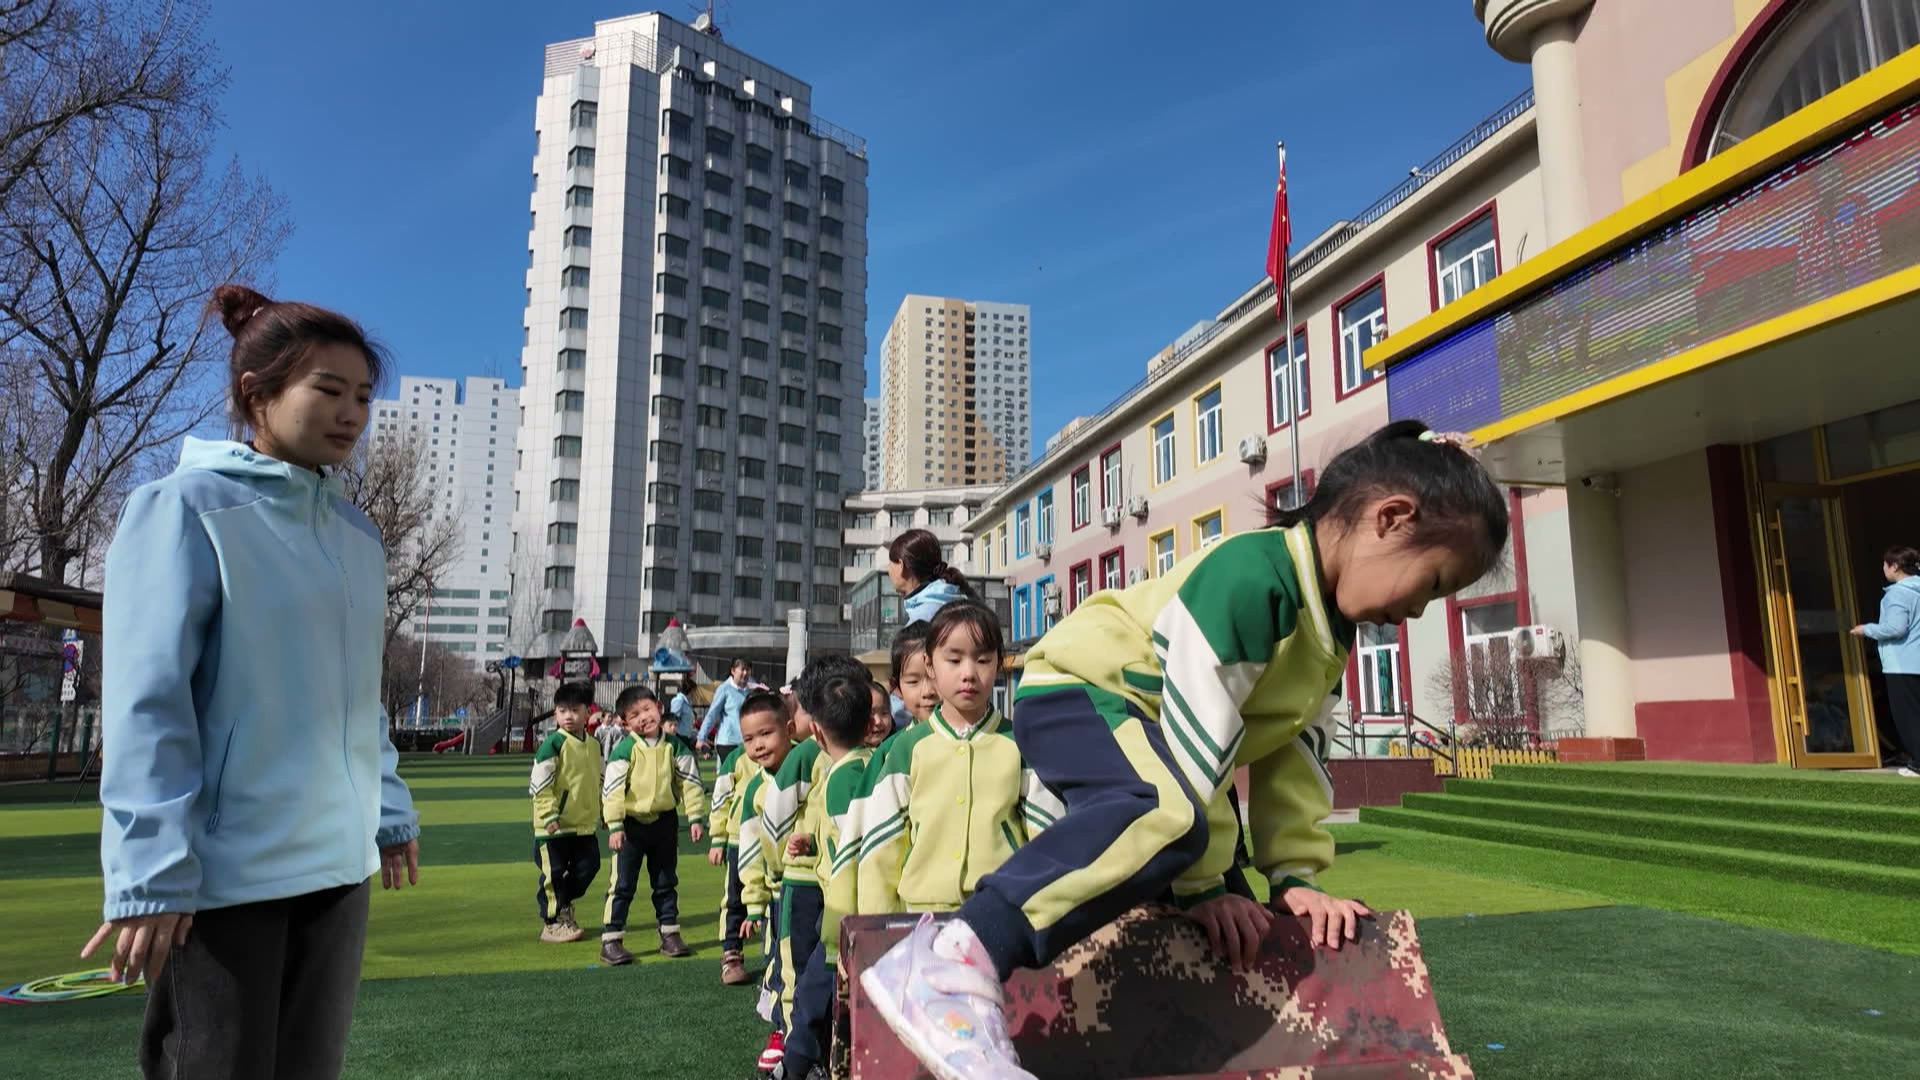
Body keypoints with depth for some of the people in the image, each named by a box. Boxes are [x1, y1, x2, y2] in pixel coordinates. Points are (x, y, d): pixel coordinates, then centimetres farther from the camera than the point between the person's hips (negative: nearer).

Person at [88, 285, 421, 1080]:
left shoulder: (357, 533, 10)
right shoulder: (185, 510, -9)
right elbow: (146, 704, -14)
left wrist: (388, 811, 15)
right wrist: (151, 873, -18)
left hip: (336, 863, 7)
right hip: (221, 872, -6)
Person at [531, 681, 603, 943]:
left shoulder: (593, 745, 9)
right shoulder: (553, 744, -12)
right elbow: (540, 784, -15)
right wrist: (549, 815, -20)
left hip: (585, 823, 6)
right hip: (555, 825, -6)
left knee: (587, 867, 10)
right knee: (553, 873, 3)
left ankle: (563, 906, 33)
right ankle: (551, 923, 17)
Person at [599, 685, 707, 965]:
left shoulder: (673, 745, -1)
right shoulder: (625, 749, -12)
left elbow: (689, 781, 3)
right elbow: (612, 788, -14)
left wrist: (695, 817, 0)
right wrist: (614, 826, -19)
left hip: (664, 820, 4)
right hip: (631, 823, -3)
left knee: (666, 883, 14)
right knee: (623, 884, 1)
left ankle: (669, 934, 24)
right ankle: (610, 941, 9)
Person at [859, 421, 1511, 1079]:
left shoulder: (1331, 628, 5)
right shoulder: (1249, 575, -28)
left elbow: (1291, 750, 7)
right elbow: (1196, 736, -28)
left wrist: (1296, 877, 2)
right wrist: (1203, 884, -20)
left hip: (1139, 720, 11)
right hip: (1073, 694, -11)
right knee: (1169, 813, -38)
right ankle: (955, 962, -41)